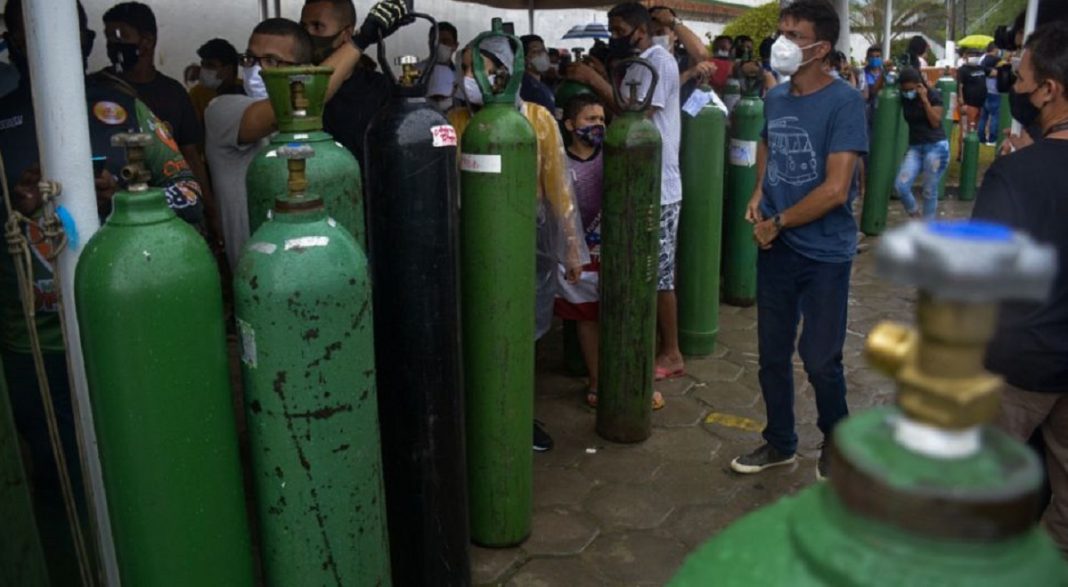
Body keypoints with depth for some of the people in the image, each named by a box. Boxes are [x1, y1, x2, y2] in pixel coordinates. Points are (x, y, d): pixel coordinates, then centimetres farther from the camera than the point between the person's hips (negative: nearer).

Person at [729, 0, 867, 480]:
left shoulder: (844, 102, -16)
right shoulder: (774, 97, 4)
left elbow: (835, 190, -21)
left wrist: (777, 223, -11)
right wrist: (758, 195, 7)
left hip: (824, 253, -5)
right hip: (774, 246, 5)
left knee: (820, 360, 7)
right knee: (773, 355, 13)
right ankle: (779, 443, 33)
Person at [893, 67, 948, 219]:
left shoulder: (933, 95, -6)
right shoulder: (903, 97, 3)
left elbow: (935, 122, -13)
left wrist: (924, 99, -16)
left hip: (936, 146, -4)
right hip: (915, 147, 4)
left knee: (930, 191, 0)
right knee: (900, 185, -13)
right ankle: (917, 217, 12)